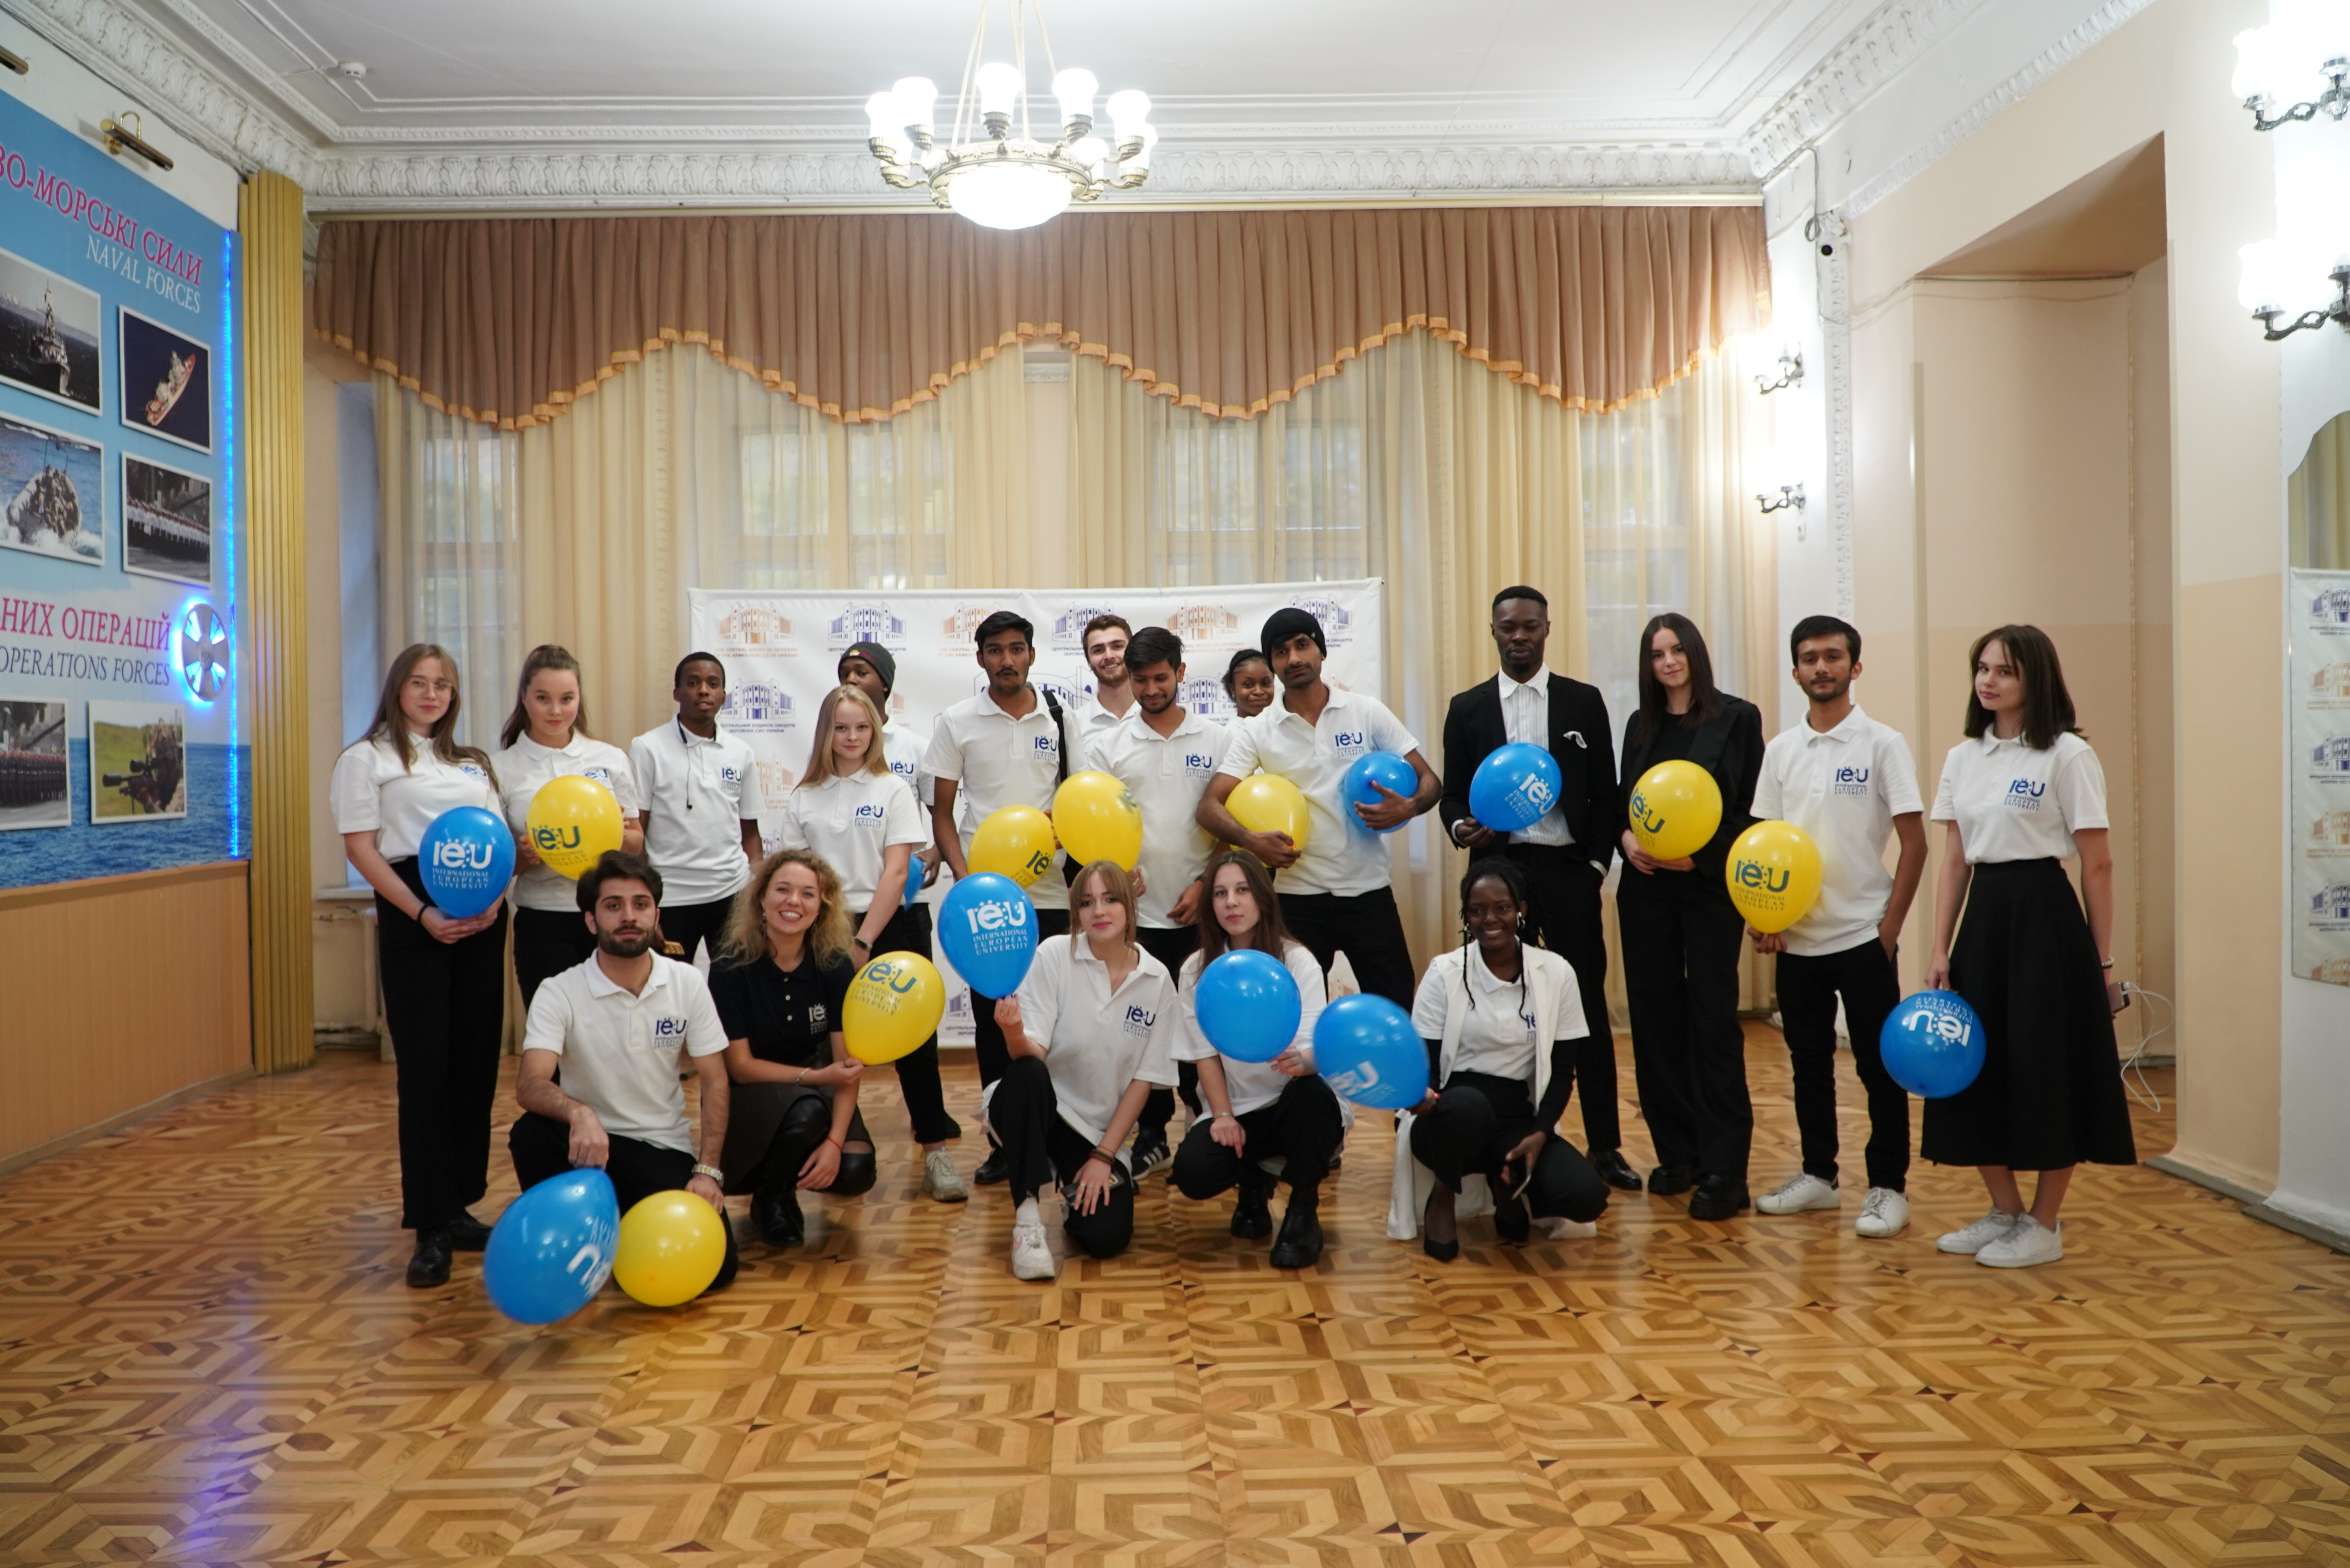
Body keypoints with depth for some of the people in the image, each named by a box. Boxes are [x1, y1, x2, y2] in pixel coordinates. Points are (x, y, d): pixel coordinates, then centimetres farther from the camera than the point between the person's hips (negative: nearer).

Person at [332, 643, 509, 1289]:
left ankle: (459, 1206, 17)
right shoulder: (368, 758, 4)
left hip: (481, 914, 5)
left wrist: (495, 897, -6)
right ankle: (430, 1228, 0)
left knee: (476, 1061, 5)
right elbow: (360, 848, -5)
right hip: (414, 915, -5)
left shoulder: (472, 762, 19)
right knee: (425, 1065, -6)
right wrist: (422, 914, -16)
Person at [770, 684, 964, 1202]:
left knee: (912, 1039, -4)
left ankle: (935, 1151, 0)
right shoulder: (803, 798, 9)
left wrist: (863, 942, -11)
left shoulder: (892, 790, 2)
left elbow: (896, 873, -5)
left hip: (885, 928, -2)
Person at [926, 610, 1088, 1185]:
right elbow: (942, 811, 4)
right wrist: (962, 874, -9)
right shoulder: (957, 722, 2)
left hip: (1050, 891, 0)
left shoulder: (1060, 718, 5)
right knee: (992, 1018, 6)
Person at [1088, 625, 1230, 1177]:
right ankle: (1152, 1132, 18)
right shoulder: (1110, 745, 6)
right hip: (1138, 910, 1)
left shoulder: (1216, 740, 4)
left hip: (1200, 910, -1)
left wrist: (1206, 884, -7)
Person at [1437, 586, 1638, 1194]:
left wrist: (1598, 864, -2)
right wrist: (1461, 827, -13)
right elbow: (1451, 794, 7)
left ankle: (1605, 1144, 11)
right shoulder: (1468, 708, 7)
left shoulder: (1584, 702, 5)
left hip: (1568, 868, 0)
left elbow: (1605, 794, 6)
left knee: (1588, 1005, 3)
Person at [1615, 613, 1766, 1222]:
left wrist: (1702, 853, -16)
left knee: (1713, 1019, -4)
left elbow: (1754, 807, -4)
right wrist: (1627, 838, -8)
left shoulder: (1738, 717, -1)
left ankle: (1724, 1168, 1)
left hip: (1710, 884, -4)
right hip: (1646, 886, 4)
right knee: (1655, 1017, 6)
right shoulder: (1640, 725, 11)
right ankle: (1677, 1153, 17)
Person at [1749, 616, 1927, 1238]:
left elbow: (1914, 841, -6)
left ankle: (1889, 1188, 13)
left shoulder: (1882, 744, -5)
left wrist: (1890, 928, -10)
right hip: (1796, 938, 4)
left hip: (1862, 937, -4)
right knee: (1809, 1063, 13)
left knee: (1879, 1068, 3)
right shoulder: (1780, 750, 7)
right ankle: (1818, 1175, 26)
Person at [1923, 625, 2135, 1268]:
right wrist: (1941, 950, 4)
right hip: (1983, 917, 6)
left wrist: (2103, 960, -7)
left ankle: (2044, 1224, 15)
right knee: (1977, 1064, 8)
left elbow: (2098, 864, -7)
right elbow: (1955, 862, 9)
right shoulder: (1962, 758, 9)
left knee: (2046, 1069, 0)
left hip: (2044, 917, -6)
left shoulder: (2067, 755, -8)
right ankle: (2005, 1211, 24)